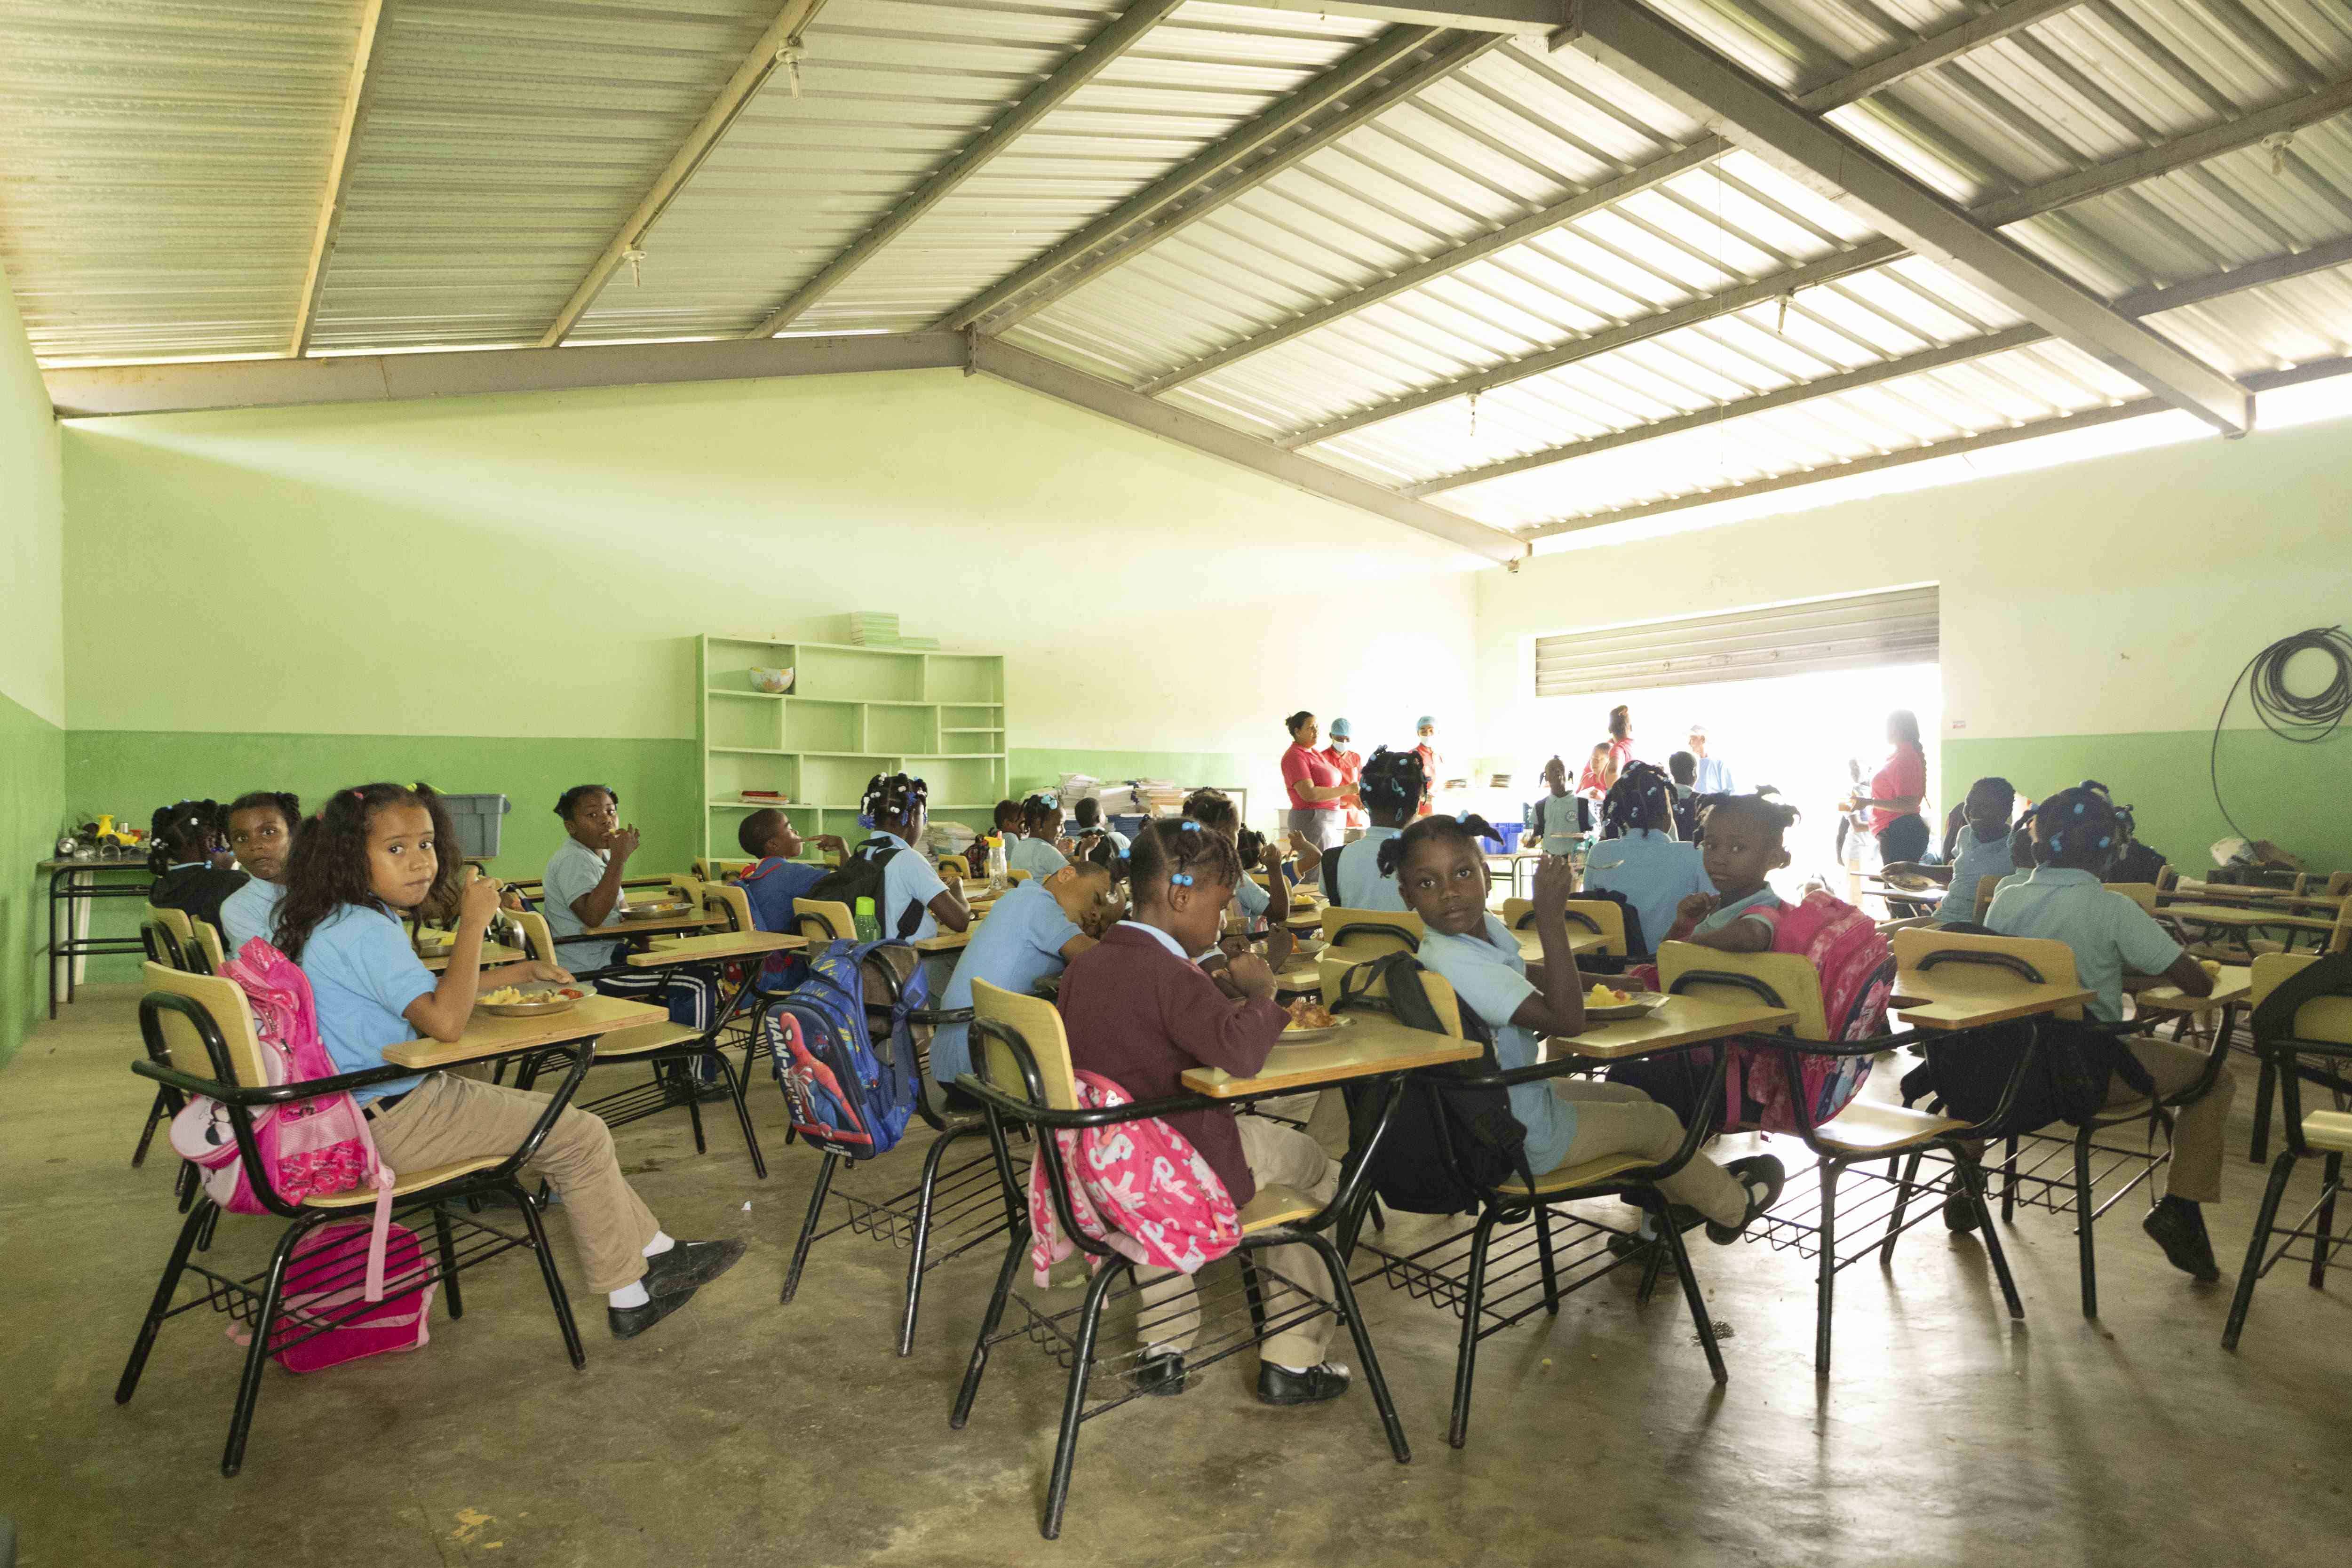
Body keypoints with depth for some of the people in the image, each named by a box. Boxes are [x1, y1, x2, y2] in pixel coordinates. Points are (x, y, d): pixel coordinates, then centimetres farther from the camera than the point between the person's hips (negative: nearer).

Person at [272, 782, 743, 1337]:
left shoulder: (344, 923, 11)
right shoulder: (365, 932, -23)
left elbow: (430, 991, 22)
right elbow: (446, 1021, -31)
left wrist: (522, 971, 16)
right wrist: (473, 923, -27)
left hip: (406, 1099, 11)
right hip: (395, 1120, -11)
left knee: (561, 1120, 17)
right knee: (582, 1138, -8)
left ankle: (655, 1254, 20)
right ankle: (630, 1298, 5)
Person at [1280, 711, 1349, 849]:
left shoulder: (1314, 753, 17)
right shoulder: (1294, 756, -11)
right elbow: (1309, 794, -21)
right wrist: (1346, 790, -16)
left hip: (1331, 822, 9)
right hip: (1312, 821, -9)